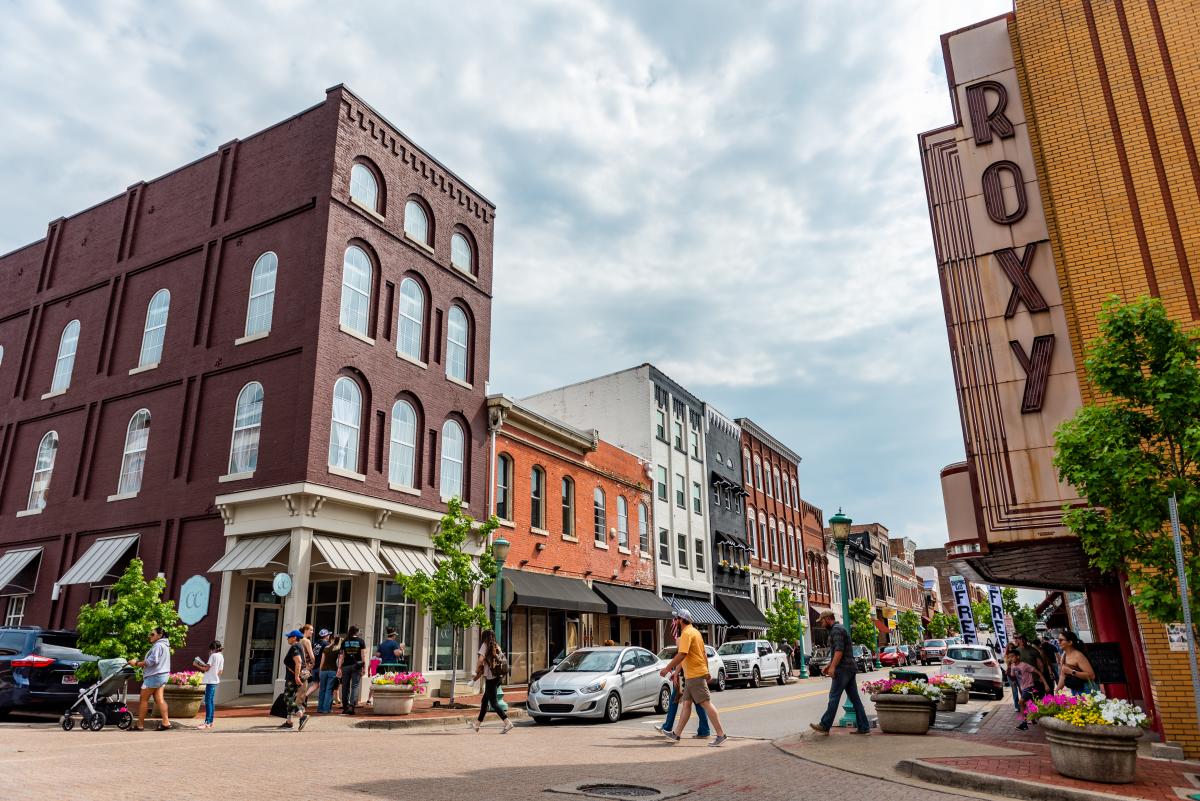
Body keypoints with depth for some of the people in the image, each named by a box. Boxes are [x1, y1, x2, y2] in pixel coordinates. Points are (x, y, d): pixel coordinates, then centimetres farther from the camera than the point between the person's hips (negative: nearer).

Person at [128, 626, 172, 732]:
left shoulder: (158, 646, -13)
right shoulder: (164, 646, 20)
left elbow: (151, 661, -21)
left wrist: (137, 663, -12)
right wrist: (140, 663, 11)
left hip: (154, 676, -10)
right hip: (160, 675, 10)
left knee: (143, 699, -1)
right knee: (159, 699, 5)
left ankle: (140, 725, 3)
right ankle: (166, 722, 0)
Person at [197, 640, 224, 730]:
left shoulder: (213, 655, -11)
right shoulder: (221, 656, 13)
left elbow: (206, 668, -12)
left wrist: (197, 665, 3)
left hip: (210, 681, -9)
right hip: (215, 680, 9)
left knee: (208, 701, -8)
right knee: (211, 701, 12)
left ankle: (207, 722, -11)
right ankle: (210, 721, 14)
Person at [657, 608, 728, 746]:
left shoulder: (687, 633, -15)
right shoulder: (694, 631, 17)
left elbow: (681, 655, -24)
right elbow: (704, 653, 21)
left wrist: (667, 668, -18)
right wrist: (707, 671, 23)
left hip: (695, 675, -10)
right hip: (691, 675, 10)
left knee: (706, 704, -8)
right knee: (686, 704, 12)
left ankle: (721, 735, -7)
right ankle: (676, 734, 18)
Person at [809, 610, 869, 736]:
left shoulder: (836, 629, -10)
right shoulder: (839, 628, 22)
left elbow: (839, 650, -21)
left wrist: (832, 667, -25)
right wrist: (828, 666, 25)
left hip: (843, 669, -10)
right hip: (849, 669, 10)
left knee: (834, 697, -6)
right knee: (854, 698, 9)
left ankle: (825, 726, -3)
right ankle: (863, 727, 8)